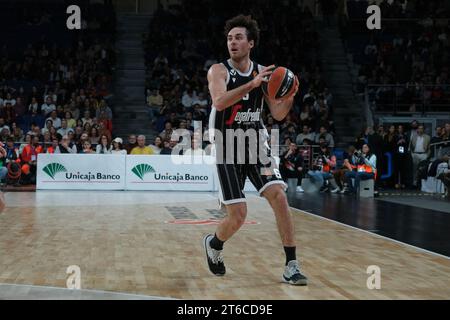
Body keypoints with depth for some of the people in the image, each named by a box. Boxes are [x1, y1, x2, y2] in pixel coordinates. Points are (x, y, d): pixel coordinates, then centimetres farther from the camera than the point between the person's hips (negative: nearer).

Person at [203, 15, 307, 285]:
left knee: (279, 196, -14)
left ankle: (292, 265, -6)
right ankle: (213, 244, 29)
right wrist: (252, 84, -36)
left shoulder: (262, 72, 3)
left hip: (257, 145, 3)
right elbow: (219, 101, -28)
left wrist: (290, 97, -18)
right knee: (238, 215, -5)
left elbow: (278, 114, 3)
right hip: (228, 149, -3)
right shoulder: (219, 70, -8)